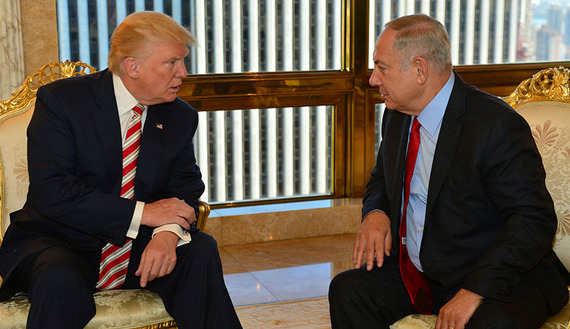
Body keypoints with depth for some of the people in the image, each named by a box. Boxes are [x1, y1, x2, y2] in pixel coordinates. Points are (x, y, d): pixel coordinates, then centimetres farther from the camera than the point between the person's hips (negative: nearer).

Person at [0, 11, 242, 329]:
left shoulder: (180, 117, 5)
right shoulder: (60, 100, -11)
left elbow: (186, 187, 2)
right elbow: (51, 193, -20)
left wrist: (169, 231, -23)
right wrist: (142, 213, -24)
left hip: (137, 247, 4)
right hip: (60, 244, -4)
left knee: (201, 250, -19)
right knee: (60, 277, -36)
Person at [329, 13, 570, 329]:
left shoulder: (498, 125, -19)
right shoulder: (397, 116, 5)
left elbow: (534, 221, -22)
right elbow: (382, 179, 21)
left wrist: (475, 290, -29)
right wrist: (375, 213, -4)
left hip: (497, 279, -7)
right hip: (417, 276, 7)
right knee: (347, 290, -10)